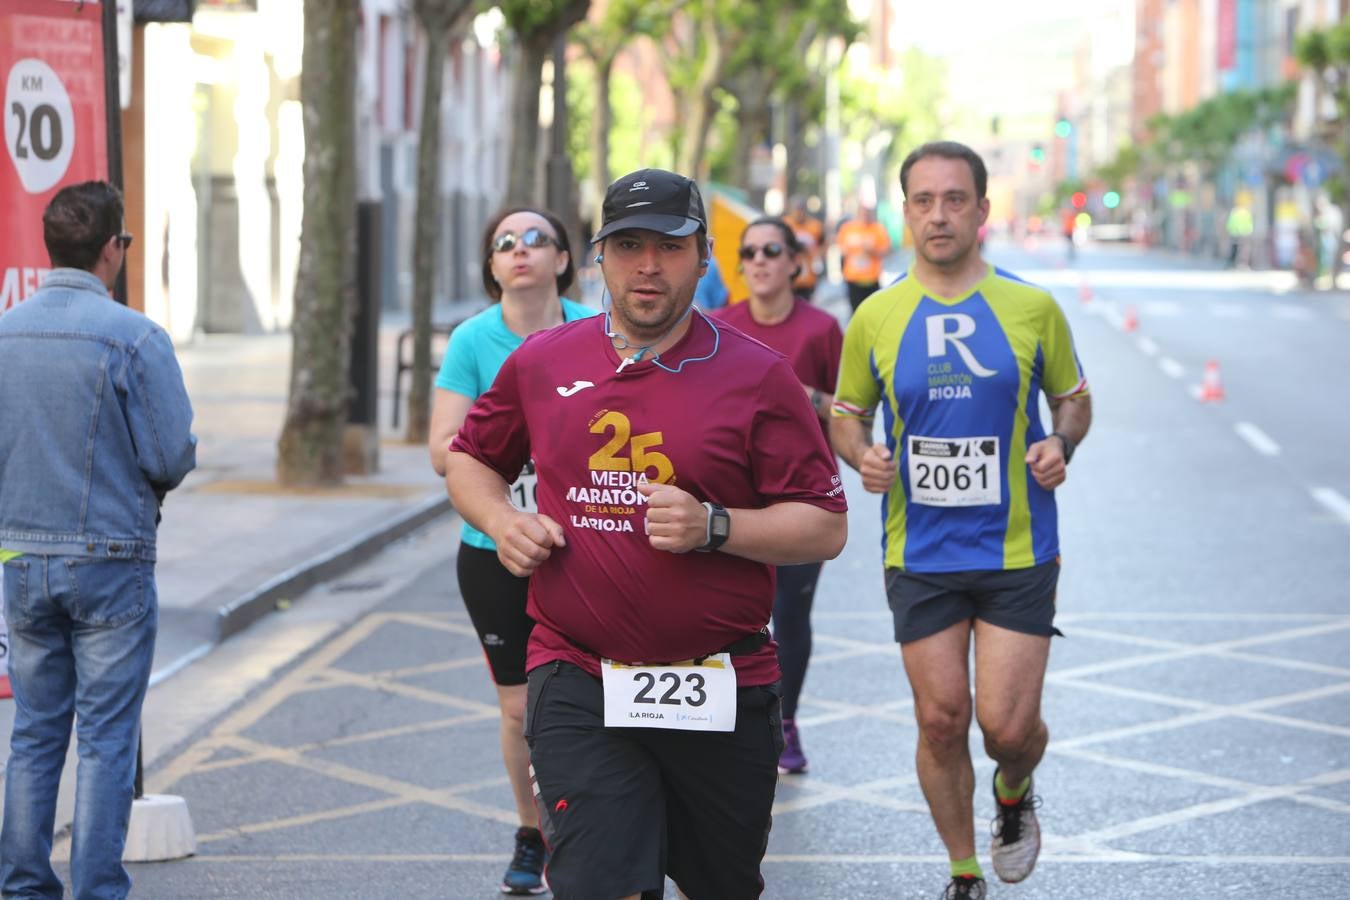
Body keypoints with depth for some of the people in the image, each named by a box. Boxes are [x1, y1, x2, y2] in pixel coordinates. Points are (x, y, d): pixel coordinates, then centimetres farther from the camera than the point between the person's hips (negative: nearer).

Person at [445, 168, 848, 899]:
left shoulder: (756, 374, -3)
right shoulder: (540, 364, 5)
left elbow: (826, 528, -5)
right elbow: (469, 460, 22)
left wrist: (714, 528, -19)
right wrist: (500, 521, 0)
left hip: (721, 692, 0)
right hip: (577, 679, 0)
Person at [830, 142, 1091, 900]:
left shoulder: (1033, 308, -2)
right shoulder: (876, 318, 0)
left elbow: (1073, 398, 10)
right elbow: (847, 412, 12)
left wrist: (1061, 443, -12)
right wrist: (862, 454, -10)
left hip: (1018, 551, -1)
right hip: (920, 554, 1)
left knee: (1009, 724, -5)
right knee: (941, 722, 4)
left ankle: (1015, 796, 32)